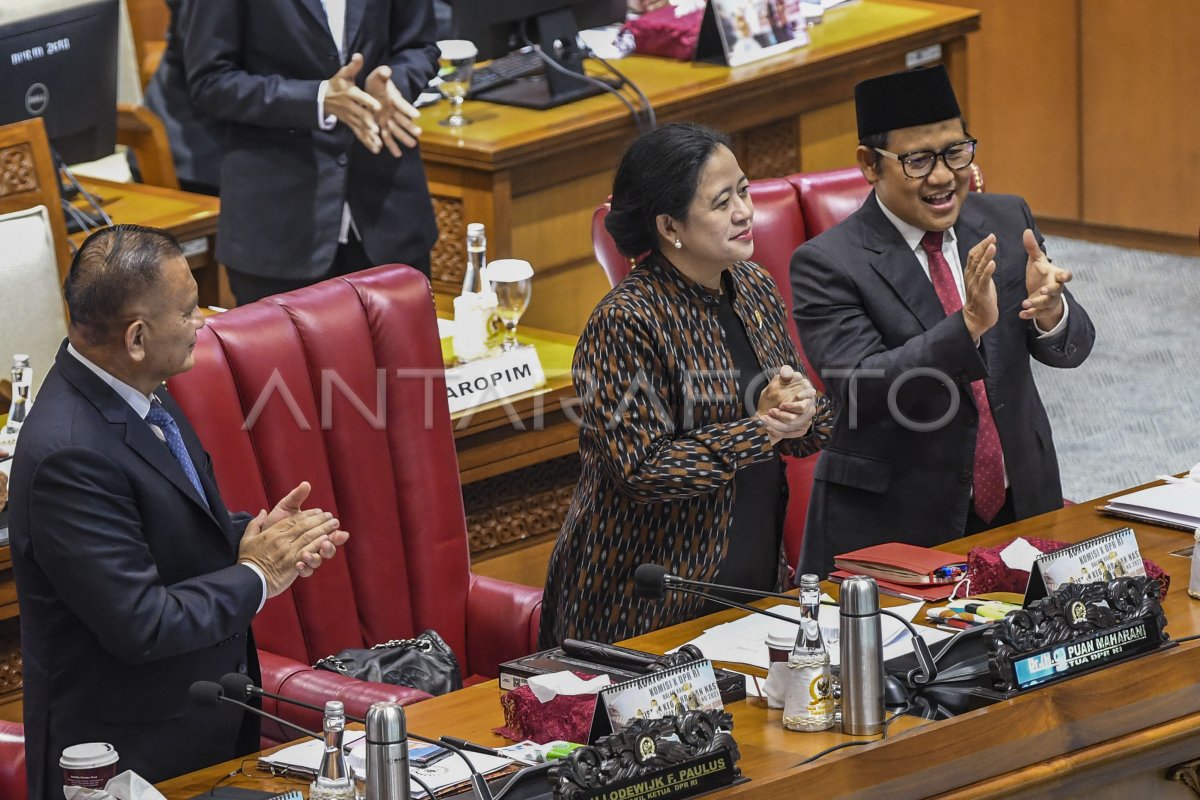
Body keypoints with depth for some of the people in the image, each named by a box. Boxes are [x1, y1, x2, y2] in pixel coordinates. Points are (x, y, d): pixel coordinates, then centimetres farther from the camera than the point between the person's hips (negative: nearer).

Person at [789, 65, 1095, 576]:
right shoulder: (826, 264, -9)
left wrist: (1050, 312, -20)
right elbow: (861, 391, -19)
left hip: (1019, 510, 4)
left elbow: (1071, 348, 4)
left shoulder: (1007, 222, 7)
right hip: (891, 529, -4)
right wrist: (969, 325, -31)